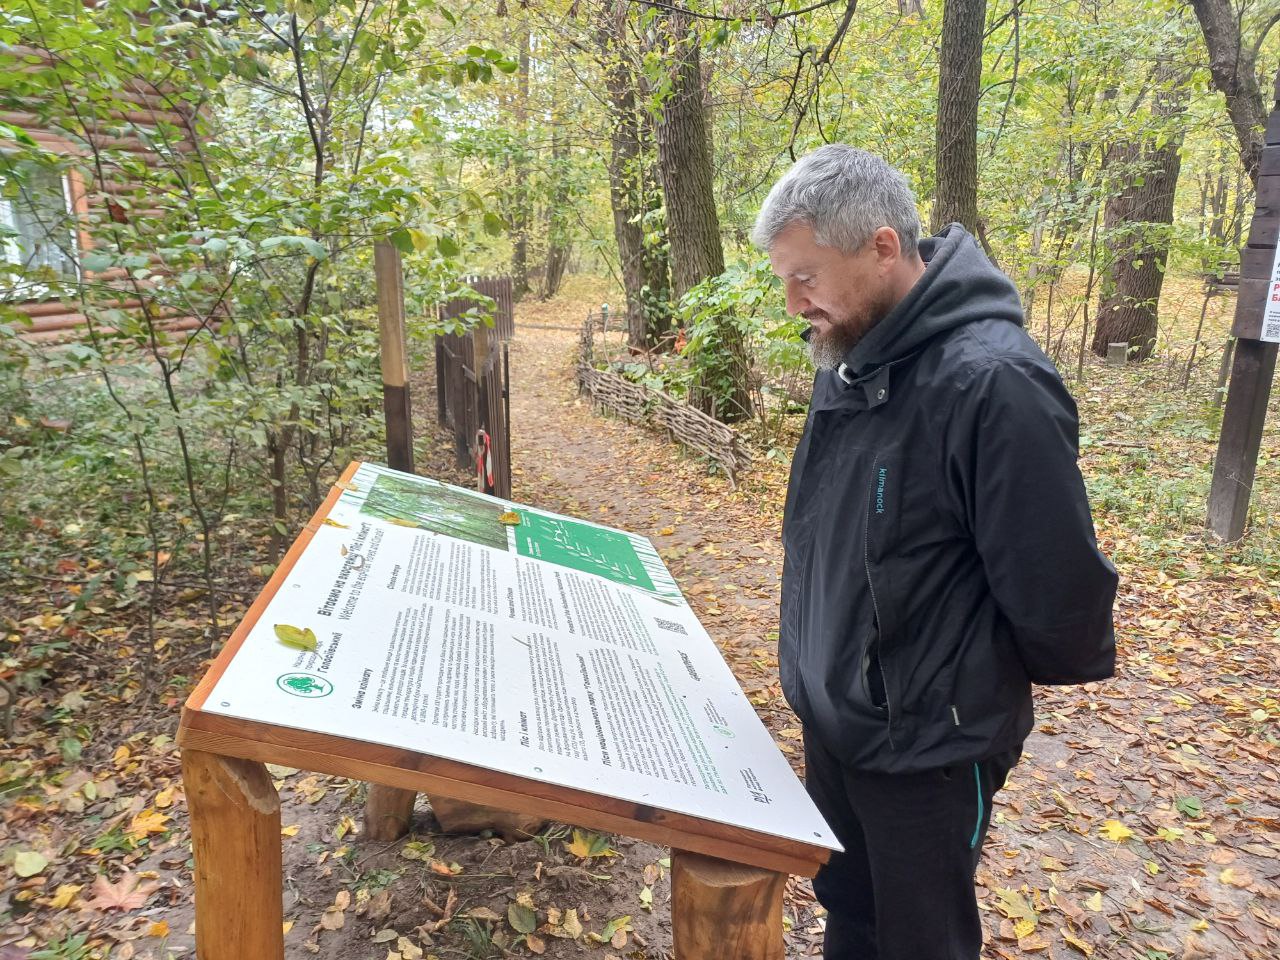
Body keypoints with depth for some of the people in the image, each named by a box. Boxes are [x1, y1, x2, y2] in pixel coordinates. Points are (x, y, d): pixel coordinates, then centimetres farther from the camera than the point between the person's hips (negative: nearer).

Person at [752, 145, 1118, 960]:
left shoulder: (991, 382, -27)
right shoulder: (850, 357, 0)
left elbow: (1057, 585, -22)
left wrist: (981, 679, -3)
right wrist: (821, 666, 10)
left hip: (926, 741, -7)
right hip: (831, 718, 7)